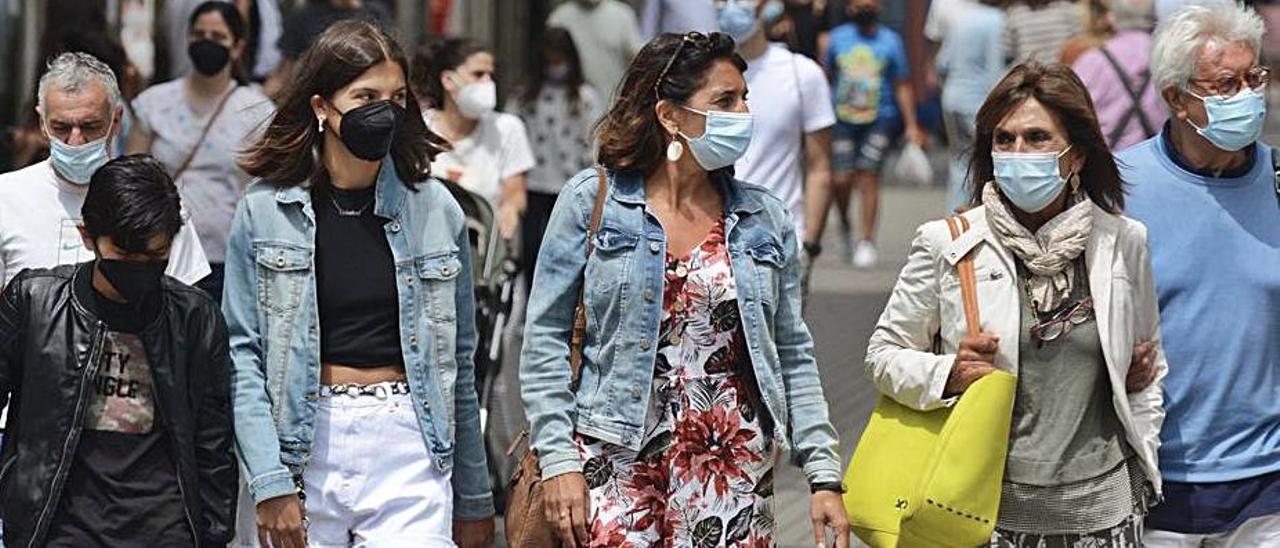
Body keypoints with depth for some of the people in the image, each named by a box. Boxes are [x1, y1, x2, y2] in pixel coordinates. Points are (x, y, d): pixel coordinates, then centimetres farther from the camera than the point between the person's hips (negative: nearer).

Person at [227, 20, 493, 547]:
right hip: (302, 448, 0)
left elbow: (458, 360, 10)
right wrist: (269, 482, -11)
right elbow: (242, 354, -1)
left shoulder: (434, 208, 4)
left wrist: (474, 498, 12)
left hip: (410, 447, 0)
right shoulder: (264, 210, 0)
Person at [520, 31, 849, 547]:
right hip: (617, 464, -2)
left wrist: (823, 474, 6)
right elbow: (545, 341, 1)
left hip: (735, 471, 2)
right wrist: (557, 460, -7)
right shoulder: (592, 201, 1)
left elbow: (793, 356, 13)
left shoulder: (765, 219, 10)